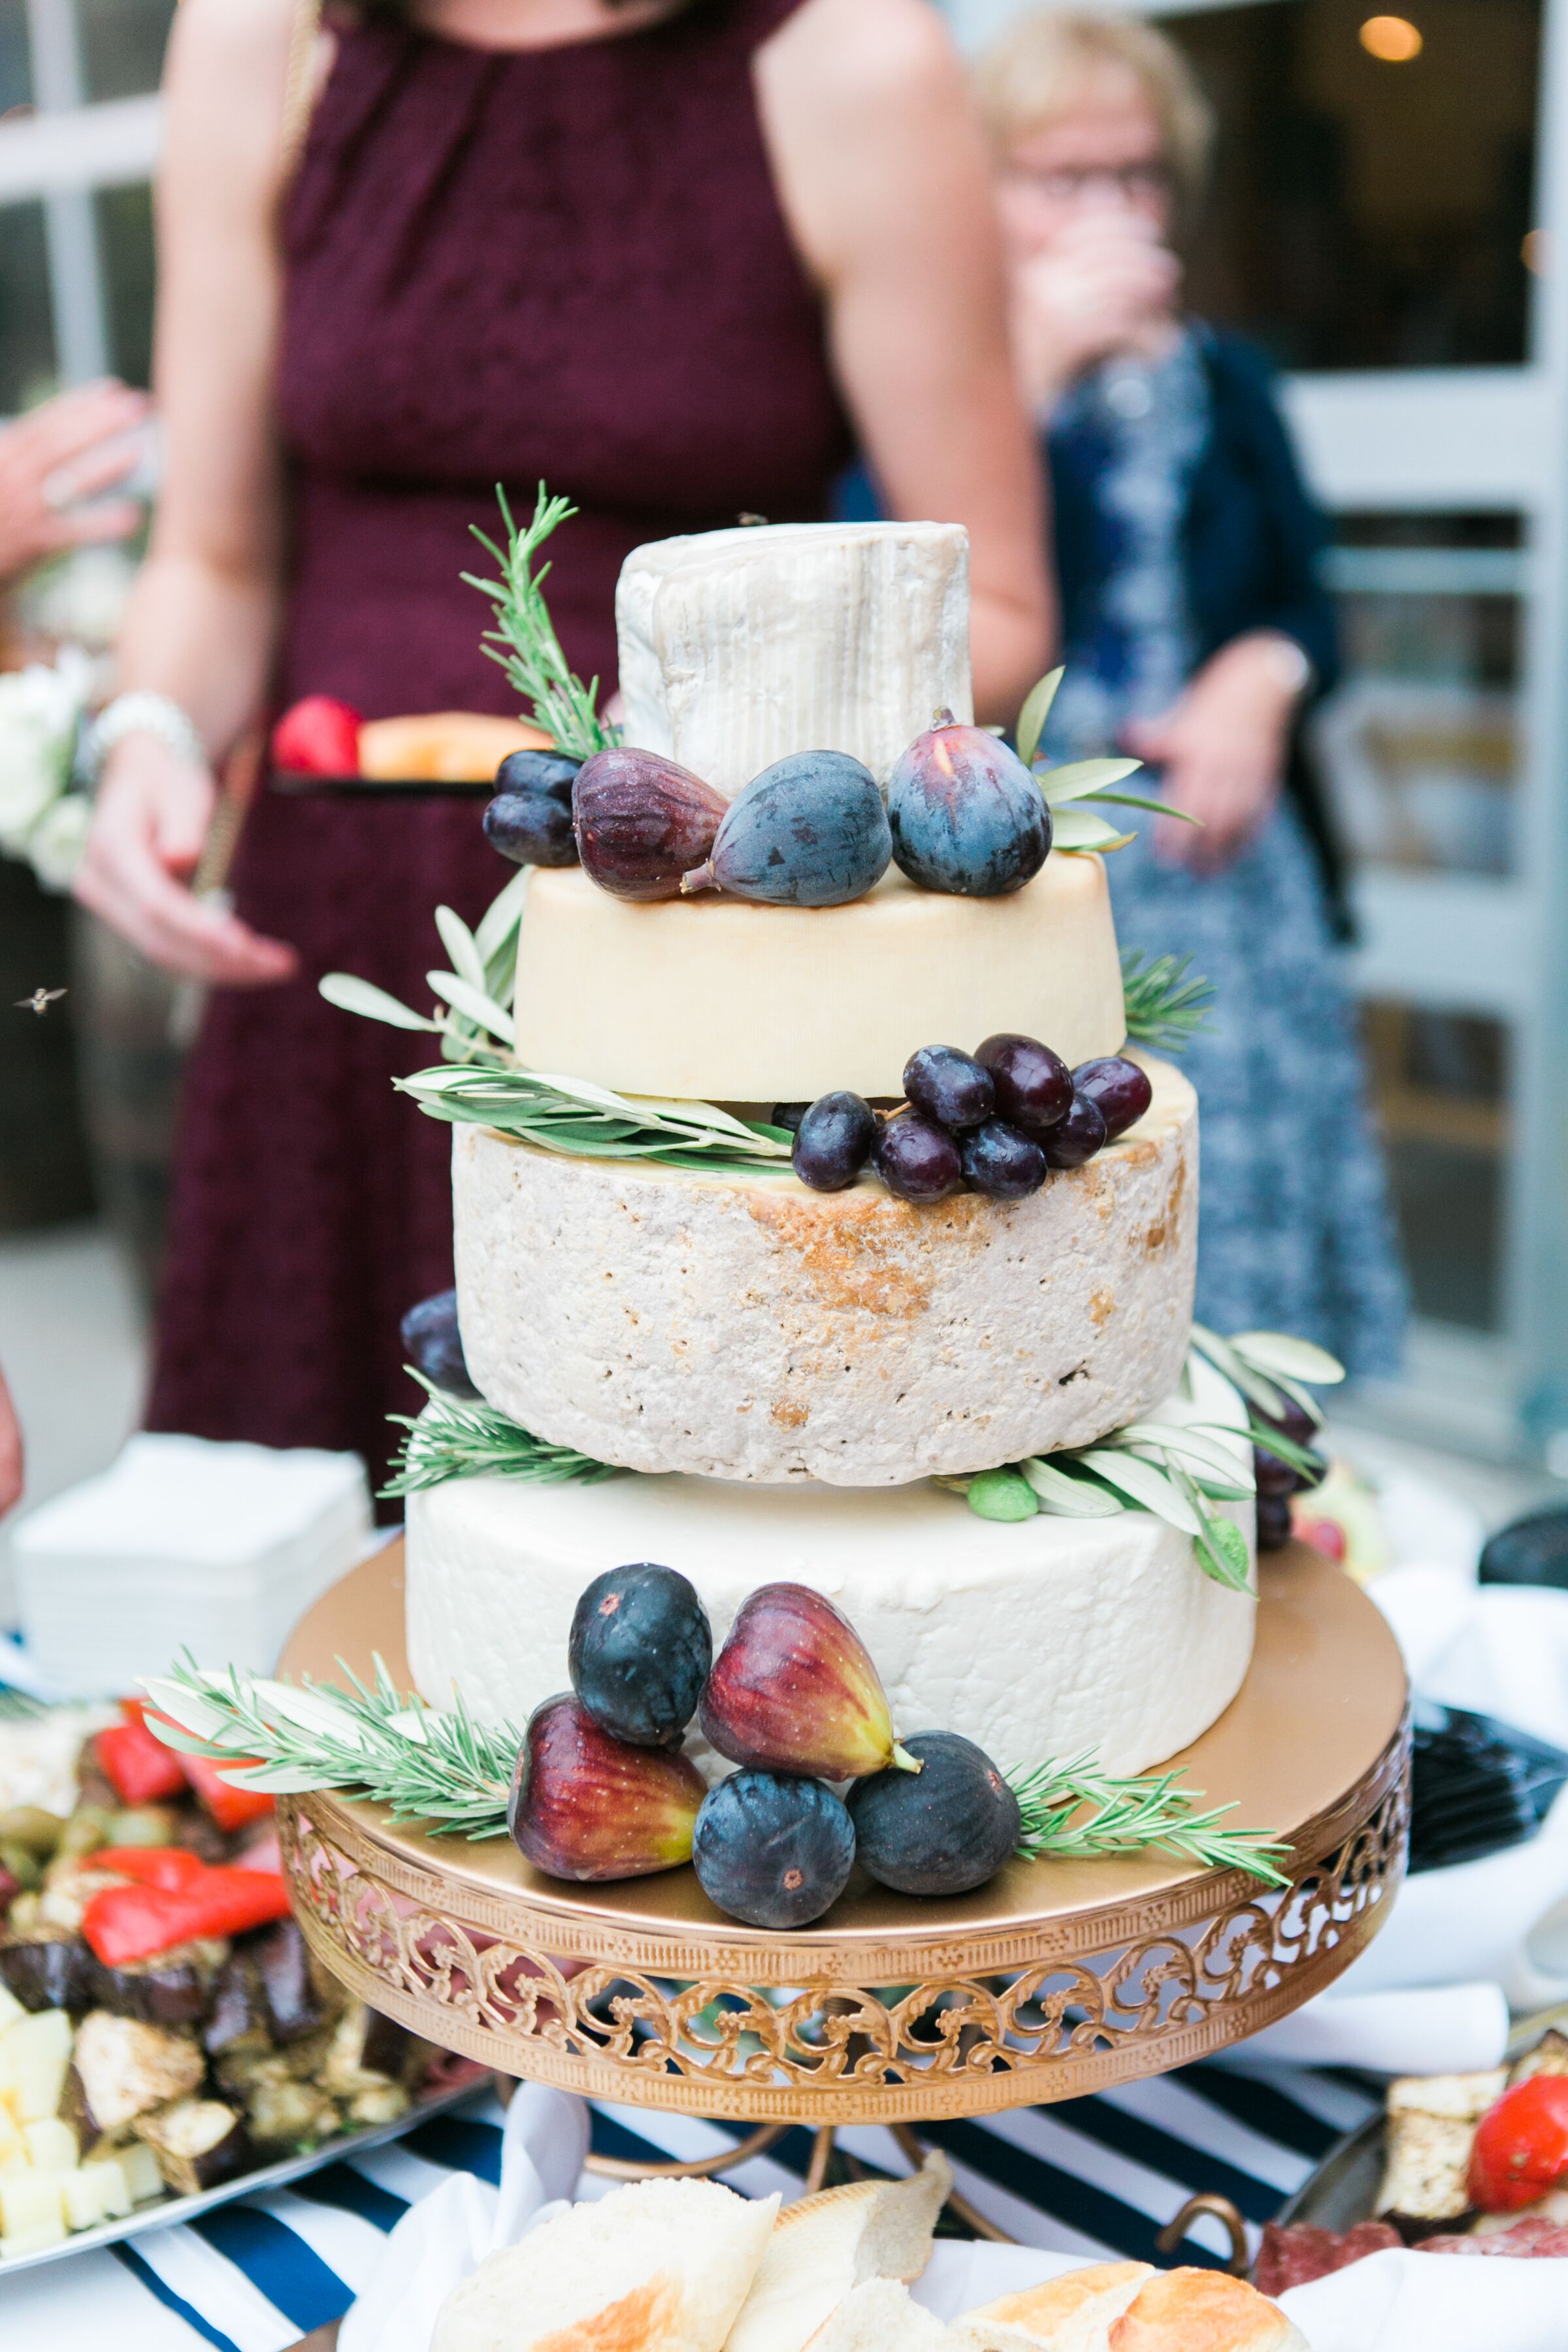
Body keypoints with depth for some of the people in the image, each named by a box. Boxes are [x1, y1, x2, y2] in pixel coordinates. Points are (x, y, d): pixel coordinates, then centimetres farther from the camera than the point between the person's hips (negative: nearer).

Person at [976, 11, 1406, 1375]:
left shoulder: (1223, 383, 18)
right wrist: (1038, 355, -13)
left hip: (1207, 850, 4)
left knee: (1233, 1194, 2)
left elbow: (1308, 602, 17)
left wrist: (1262, 676, -6)